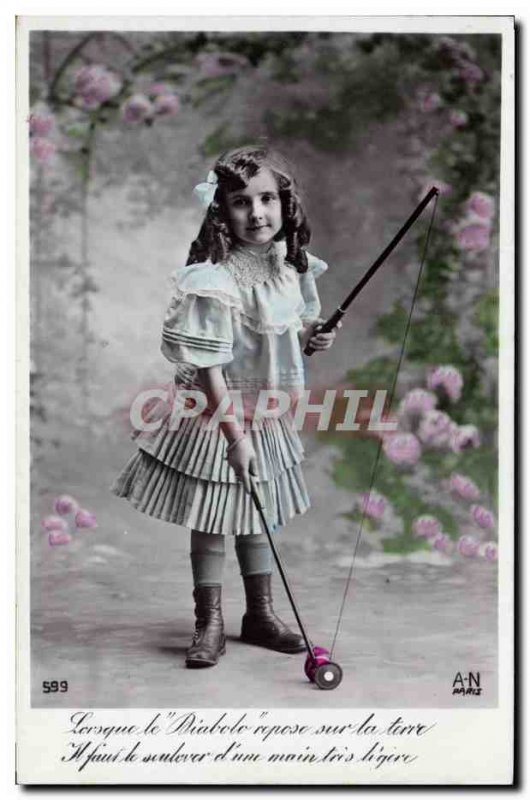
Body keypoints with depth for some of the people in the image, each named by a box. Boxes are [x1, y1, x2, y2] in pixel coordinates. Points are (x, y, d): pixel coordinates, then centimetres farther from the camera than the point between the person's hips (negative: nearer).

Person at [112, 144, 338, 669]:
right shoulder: (215, 281, -24)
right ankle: (209, 625, 22)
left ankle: (260, 614, 34)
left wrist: (313, 339, -5)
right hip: (217, 414, -6)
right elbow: (208, 367, -23)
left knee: (258, 516, 19)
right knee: (212, 523, 5)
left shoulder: (290, 265, -2)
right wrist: (233, 433, -23)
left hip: (268, 414, 7)